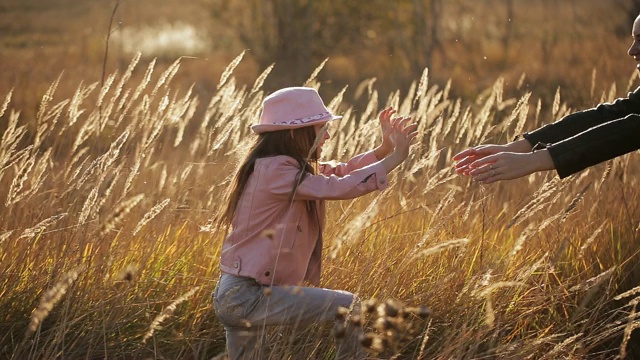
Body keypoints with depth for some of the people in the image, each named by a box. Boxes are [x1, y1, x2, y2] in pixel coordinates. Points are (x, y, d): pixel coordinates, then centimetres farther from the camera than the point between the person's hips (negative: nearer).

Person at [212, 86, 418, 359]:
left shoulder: (291, 168, 11)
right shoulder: (275, 171, -19)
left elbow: (339, 173, 15)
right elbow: (340, 187, -25)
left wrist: (385, 148, 1)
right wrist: (395, 158, -16)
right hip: (248, 295, -10)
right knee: (349, 307, -5)